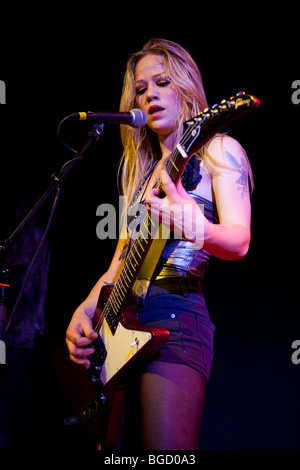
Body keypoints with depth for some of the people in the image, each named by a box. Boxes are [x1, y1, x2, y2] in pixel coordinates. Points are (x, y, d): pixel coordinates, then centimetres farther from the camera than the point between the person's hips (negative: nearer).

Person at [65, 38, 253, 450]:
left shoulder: (216, 150, 3)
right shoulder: (143, 170, 24)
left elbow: (239, 241, -12)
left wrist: (195, 228, -34)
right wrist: (84, 312, 6)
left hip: (176, 314, -7)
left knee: (164, 454, -20)